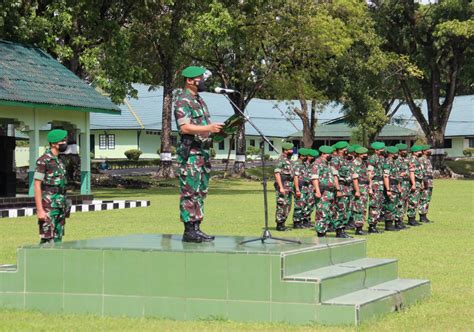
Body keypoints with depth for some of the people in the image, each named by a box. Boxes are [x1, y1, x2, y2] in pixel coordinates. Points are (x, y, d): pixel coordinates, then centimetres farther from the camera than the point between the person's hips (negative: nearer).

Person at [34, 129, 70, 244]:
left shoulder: (59, 161, 14)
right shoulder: (43, 161, -12)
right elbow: (37, 186, -16)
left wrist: (65, 206, 17)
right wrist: (40, 210, -21)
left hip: (60, 205, 8)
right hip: (48, 206, -8)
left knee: (57, 240, 10)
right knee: (47, 240, -8)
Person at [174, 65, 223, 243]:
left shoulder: (199, 100, 19)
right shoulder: (182, 101, -11)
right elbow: (185, 127, -21)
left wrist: (217, 130, 7)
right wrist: (208, 128, -28)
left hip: (203, 152, 10)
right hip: (190, 153, -9)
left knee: (200, 192, 10)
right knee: (189, 192, -7)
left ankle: (196, 228, 15)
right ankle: (189, 231, -5)